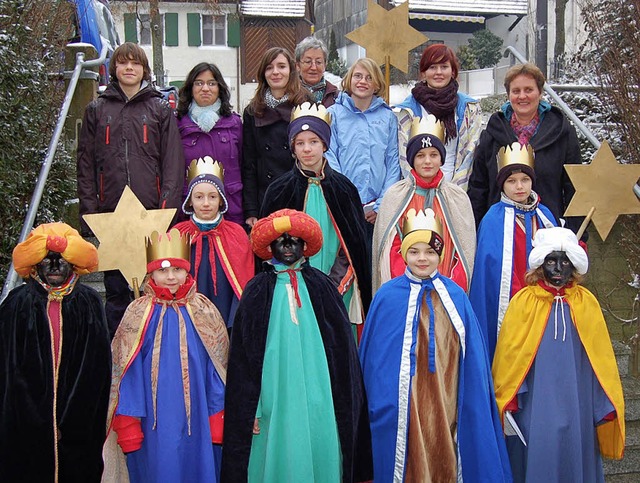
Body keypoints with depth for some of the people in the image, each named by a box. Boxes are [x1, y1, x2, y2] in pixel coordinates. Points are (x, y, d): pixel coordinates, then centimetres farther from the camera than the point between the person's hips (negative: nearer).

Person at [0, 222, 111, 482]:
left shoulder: (89, 303, 2)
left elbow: (98, 367, 0)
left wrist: (73, 418, -6)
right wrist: (35, 418, -7)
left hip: (79, 419, 1)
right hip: (29, 420, 0)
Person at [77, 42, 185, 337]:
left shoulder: (160, 109, 9)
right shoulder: (97, 110, 13)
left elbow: (173, 163, 2)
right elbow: (85, 164, 10)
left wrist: (168, 207, -8)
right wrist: (88, 210, 1)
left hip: (152, 213, -1)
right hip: (110, 213, 2)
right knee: (116, 289, 7)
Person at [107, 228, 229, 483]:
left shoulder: (204, 312, 3)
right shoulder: (139, 313, 0)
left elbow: (216, 368, 5)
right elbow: (128, 372, 2)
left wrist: (218, 420, 1)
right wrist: (128, 424, -2)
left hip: (197, 422, 1)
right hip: (154, 424, -1)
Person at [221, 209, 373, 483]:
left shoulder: (321, 286, 6)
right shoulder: (258, 290, 4)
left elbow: (341, 347, 7)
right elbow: (244, 355, 3)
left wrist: (343, 403, 3)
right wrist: (250, 408, -2)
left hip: (317, 397, 1)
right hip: (275, 397, -1)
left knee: (317, 457, 4)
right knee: (278, 458, 3)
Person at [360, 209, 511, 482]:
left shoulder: (456, 297, 5)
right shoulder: (387, 296, -2)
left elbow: (472, 360, 8)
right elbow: (374, 358, 1)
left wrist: (471, 407, 5)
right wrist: (379, 403, -2)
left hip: (446, 404, 2)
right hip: (403, 407, -2)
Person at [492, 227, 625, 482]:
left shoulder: (586, 303, 4)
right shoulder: (523, 302, -3)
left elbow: (602, 357, 7)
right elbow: (509, 354, -1)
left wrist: (609, 405, 5)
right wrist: (506, 403, -2)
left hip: (576, 404, 2)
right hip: (533, 407, -2)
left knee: (575, 459, 8)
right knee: (537, 462, 3)